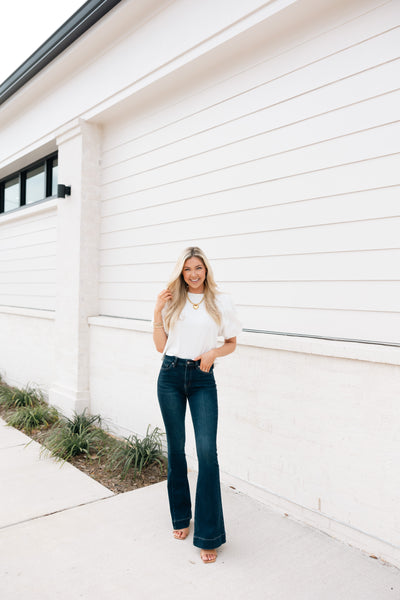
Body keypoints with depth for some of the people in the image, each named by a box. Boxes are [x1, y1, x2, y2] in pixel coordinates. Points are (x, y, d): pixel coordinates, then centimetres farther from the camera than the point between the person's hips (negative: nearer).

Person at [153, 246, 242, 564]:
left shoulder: (221, 301, 2)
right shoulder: (172, 301, 6)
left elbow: (231, 343, 9)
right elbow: (161, 346, 5)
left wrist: (213, 352, -11)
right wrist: (158, 311, -5)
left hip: (202, 378, -2)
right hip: (171, 375, 2)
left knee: (207, 451, -8)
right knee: (176, 449, 11)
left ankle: (209, 536, 7)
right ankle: (181, 517, 32)